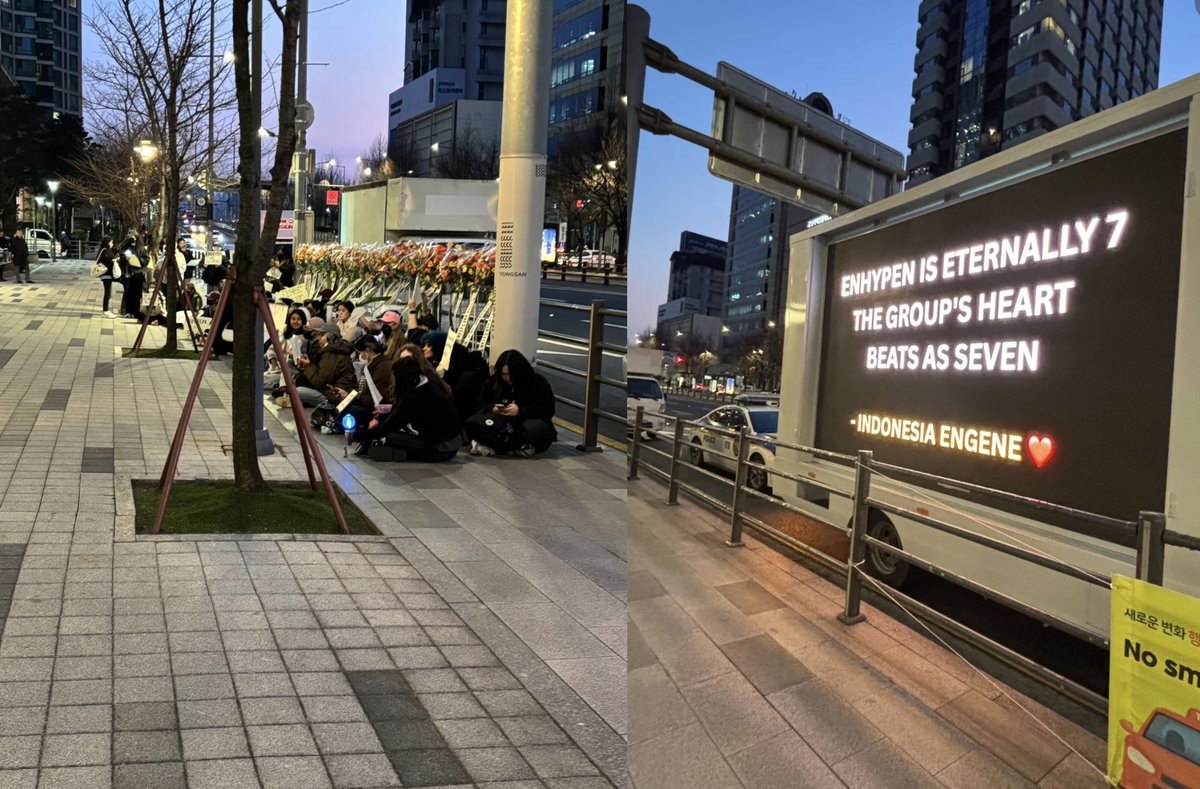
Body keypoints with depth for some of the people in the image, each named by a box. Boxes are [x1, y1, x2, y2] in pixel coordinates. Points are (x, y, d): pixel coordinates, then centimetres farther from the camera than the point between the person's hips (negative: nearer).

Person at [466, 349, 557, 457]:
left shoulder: (539, 383, -7)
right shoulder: (494, 381, 4)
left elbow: (548, 411, -14)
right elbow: (481, 404, 11)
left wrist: (521, 410, -26)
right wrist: (492, 408, -13)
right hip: (503, 423, 3)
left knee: (535, 429, -41)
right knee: (472, 424, -26)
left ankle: (492, 447, -34)